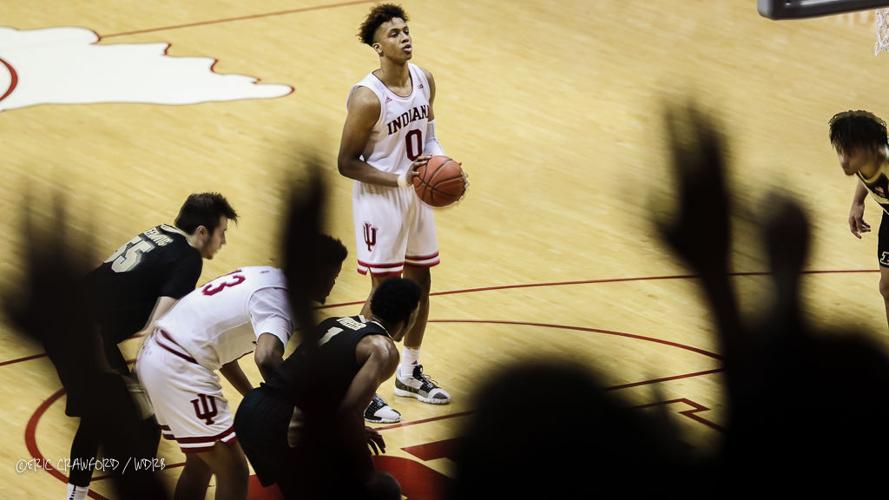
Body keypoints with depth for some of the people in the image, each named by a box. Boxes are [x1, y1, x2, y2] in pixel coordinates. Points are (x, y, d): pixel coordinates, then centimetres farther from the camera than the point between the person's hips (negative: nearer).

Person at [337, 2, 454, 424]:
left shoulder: (425, 80, -2)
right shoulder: (367, 98, -23)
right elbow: (346, 163, -18)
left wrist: (441, 160, -6)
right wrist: (398, 179, -26)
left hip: (417, 193, 7)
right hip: (379, 198, -7)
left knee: (420, 280, 16)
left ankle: (409, 373, 34)